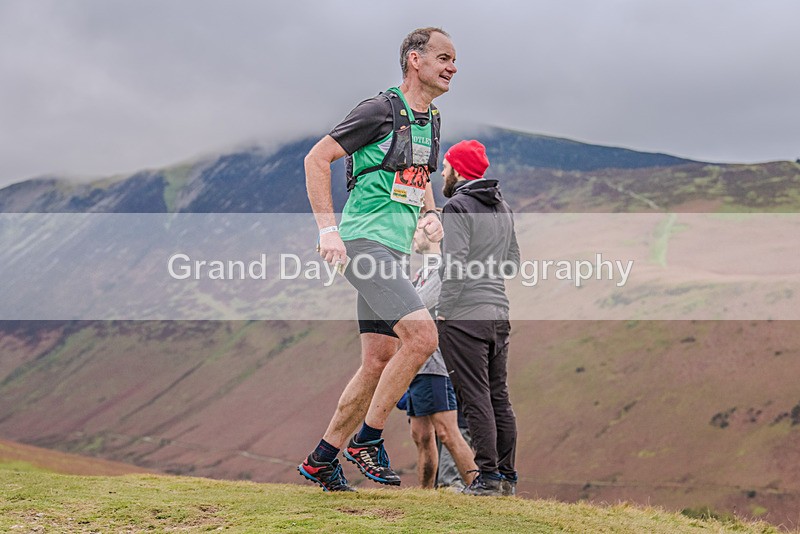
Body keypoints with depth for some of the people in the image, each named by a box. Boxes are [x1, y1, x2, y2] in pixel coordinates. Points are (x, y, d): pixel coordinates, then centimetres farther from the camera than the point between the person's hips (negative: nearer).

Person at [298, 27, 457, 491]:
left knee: (379, 362, 7)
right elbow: (317, 159, -10)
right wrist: (328, 229, -16)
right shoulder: (381, 111, -10)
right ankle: (367, 439, -7)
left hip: (395, 251, 9)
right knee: (422, 335, -21)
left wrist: (430, 214, 11)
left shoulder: (432, 121, 16)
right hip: (365, 243, -9)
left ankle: (321, 460, 17)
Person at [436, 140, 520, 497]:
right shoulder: (503, 207, 15)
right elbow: (513, 260, 20)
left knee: (476, 399, -5)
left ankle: (488, 477, -5)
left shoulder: (457, 207, -11)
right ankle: (507, 476, 14)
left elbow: (456, 265, -18)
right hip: (499, 313, 8)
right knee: (499, 397, 11)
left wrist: (443, 310, -12)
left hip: (464, 316, -8)